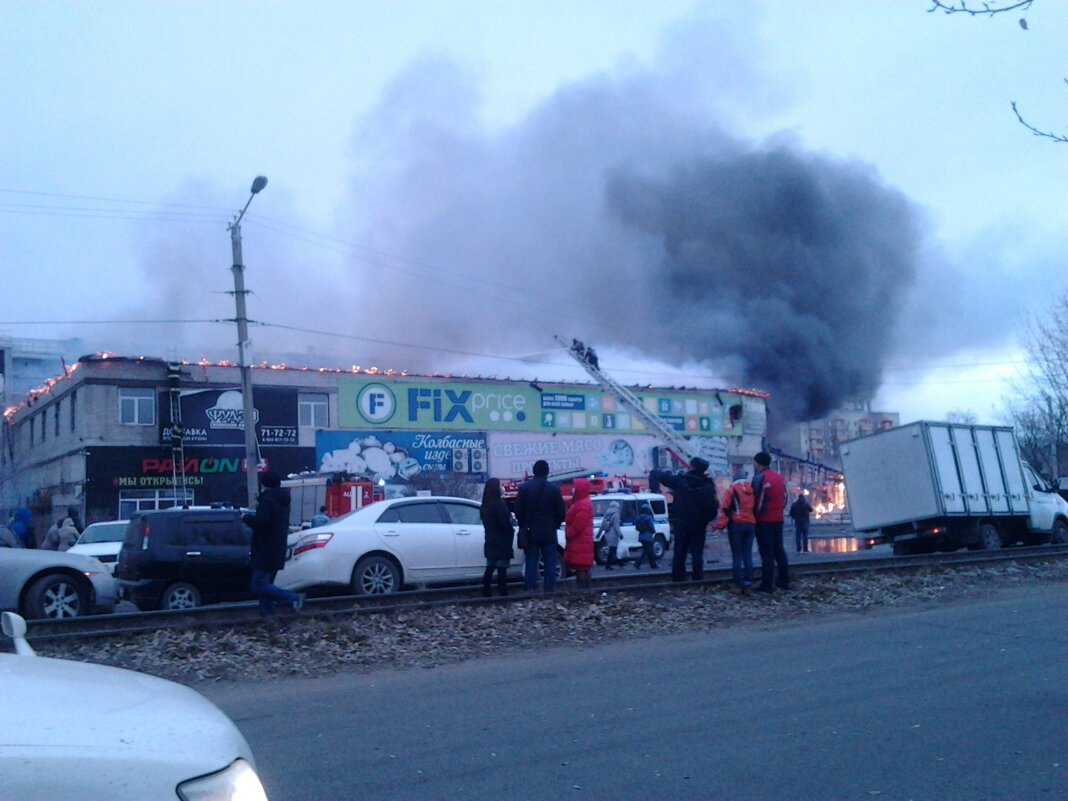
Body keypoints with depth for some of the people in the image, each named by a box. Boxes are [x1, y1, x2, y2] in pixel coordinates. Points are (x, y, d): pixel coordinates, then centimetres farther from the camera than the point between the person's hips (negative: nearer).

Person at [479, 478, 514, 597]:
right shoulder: (498, 503, -16)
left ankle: (486, 593, 11)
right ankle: (503, 593, -5)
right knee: (502, 569, -5)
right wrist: (511, 531, -1)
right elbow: (505, 523, -19)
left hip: (490, 542, 8)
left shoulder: (485, 505, 11)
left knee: (490, 569, 10)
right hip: (502, 543, -8)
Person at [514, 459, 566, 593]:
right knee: (550, 563, 6)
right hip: (549, 534, 0)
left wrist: (524, 526, 11)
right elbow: (561, 512, -1)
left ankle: (530, 589, -1)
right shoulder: (554, 488, -4)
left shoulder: (525, 487, -4)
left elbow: (518, 510, -3)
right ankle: (550, 589, 4)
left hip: (530, 533, 0)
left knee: (531, 562, 4)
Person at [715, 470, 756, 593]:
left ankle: (739, 583, -4)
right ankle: (748, 582, -2)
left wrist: (720, 524, -7)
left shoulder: (731, 490, -4)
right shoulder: (752, 490, 12)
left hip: (736, 525, -4)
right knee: (747, 555, 6)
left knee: (737, 555, 0)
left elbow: (725, 509, -10)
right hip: (751, 524, 4)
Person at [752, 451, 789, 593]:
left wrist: (755, 516, -2)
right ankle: (783, 581, 18)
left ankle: (766, 584, -5)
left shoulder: (759, 478, -12)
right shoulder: (779, 477, 12)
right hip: (778, 519, 7)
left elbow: (755, 499, -13)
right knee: (779, 550, 14)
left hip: (764, 521, -7)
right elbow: (784, 498, 15)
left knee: (766, 552, -5)